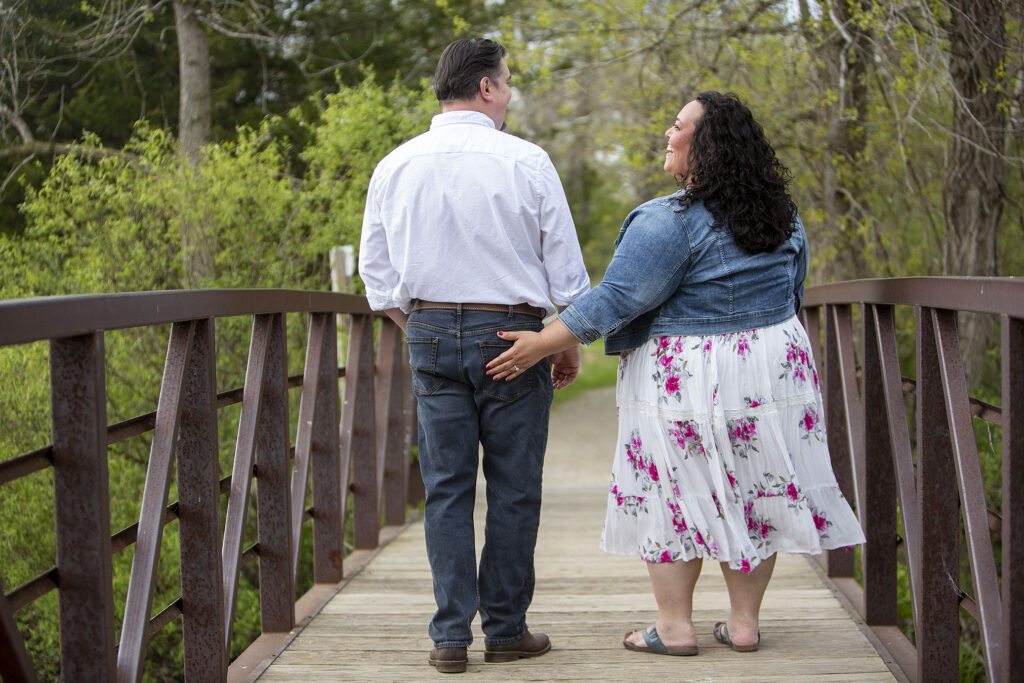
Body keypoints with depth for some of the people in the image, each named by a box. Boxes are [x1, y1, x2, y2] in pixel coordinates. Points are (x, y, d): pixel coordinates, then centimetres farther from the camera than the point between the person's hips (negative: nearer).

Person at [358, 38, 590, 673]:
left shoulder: (396, 166, 3)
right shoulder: (525, 161, -7)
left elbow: (377, 274, 8)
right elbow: (566, 268, -3)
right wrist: (569, 344, 10)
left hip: (430, 335, 3)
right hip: (511, 334, -3)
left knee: (446, 487, 7)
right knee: (513, 488, 6)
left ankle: (451, 635, 6)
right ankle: (506, 629, 12)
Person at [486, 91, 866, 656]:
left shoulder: (671, 221, -19)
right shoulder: (783, 216, 5)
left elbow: (616, 299, -21)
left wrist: (542, 343, -16)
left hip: (683, 377, -6)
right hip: (774, 370, 6)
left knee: (672, 492, 5)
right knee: (753, 489, 12)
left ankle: (675, 626, 8)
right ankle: (744, 622, 16)